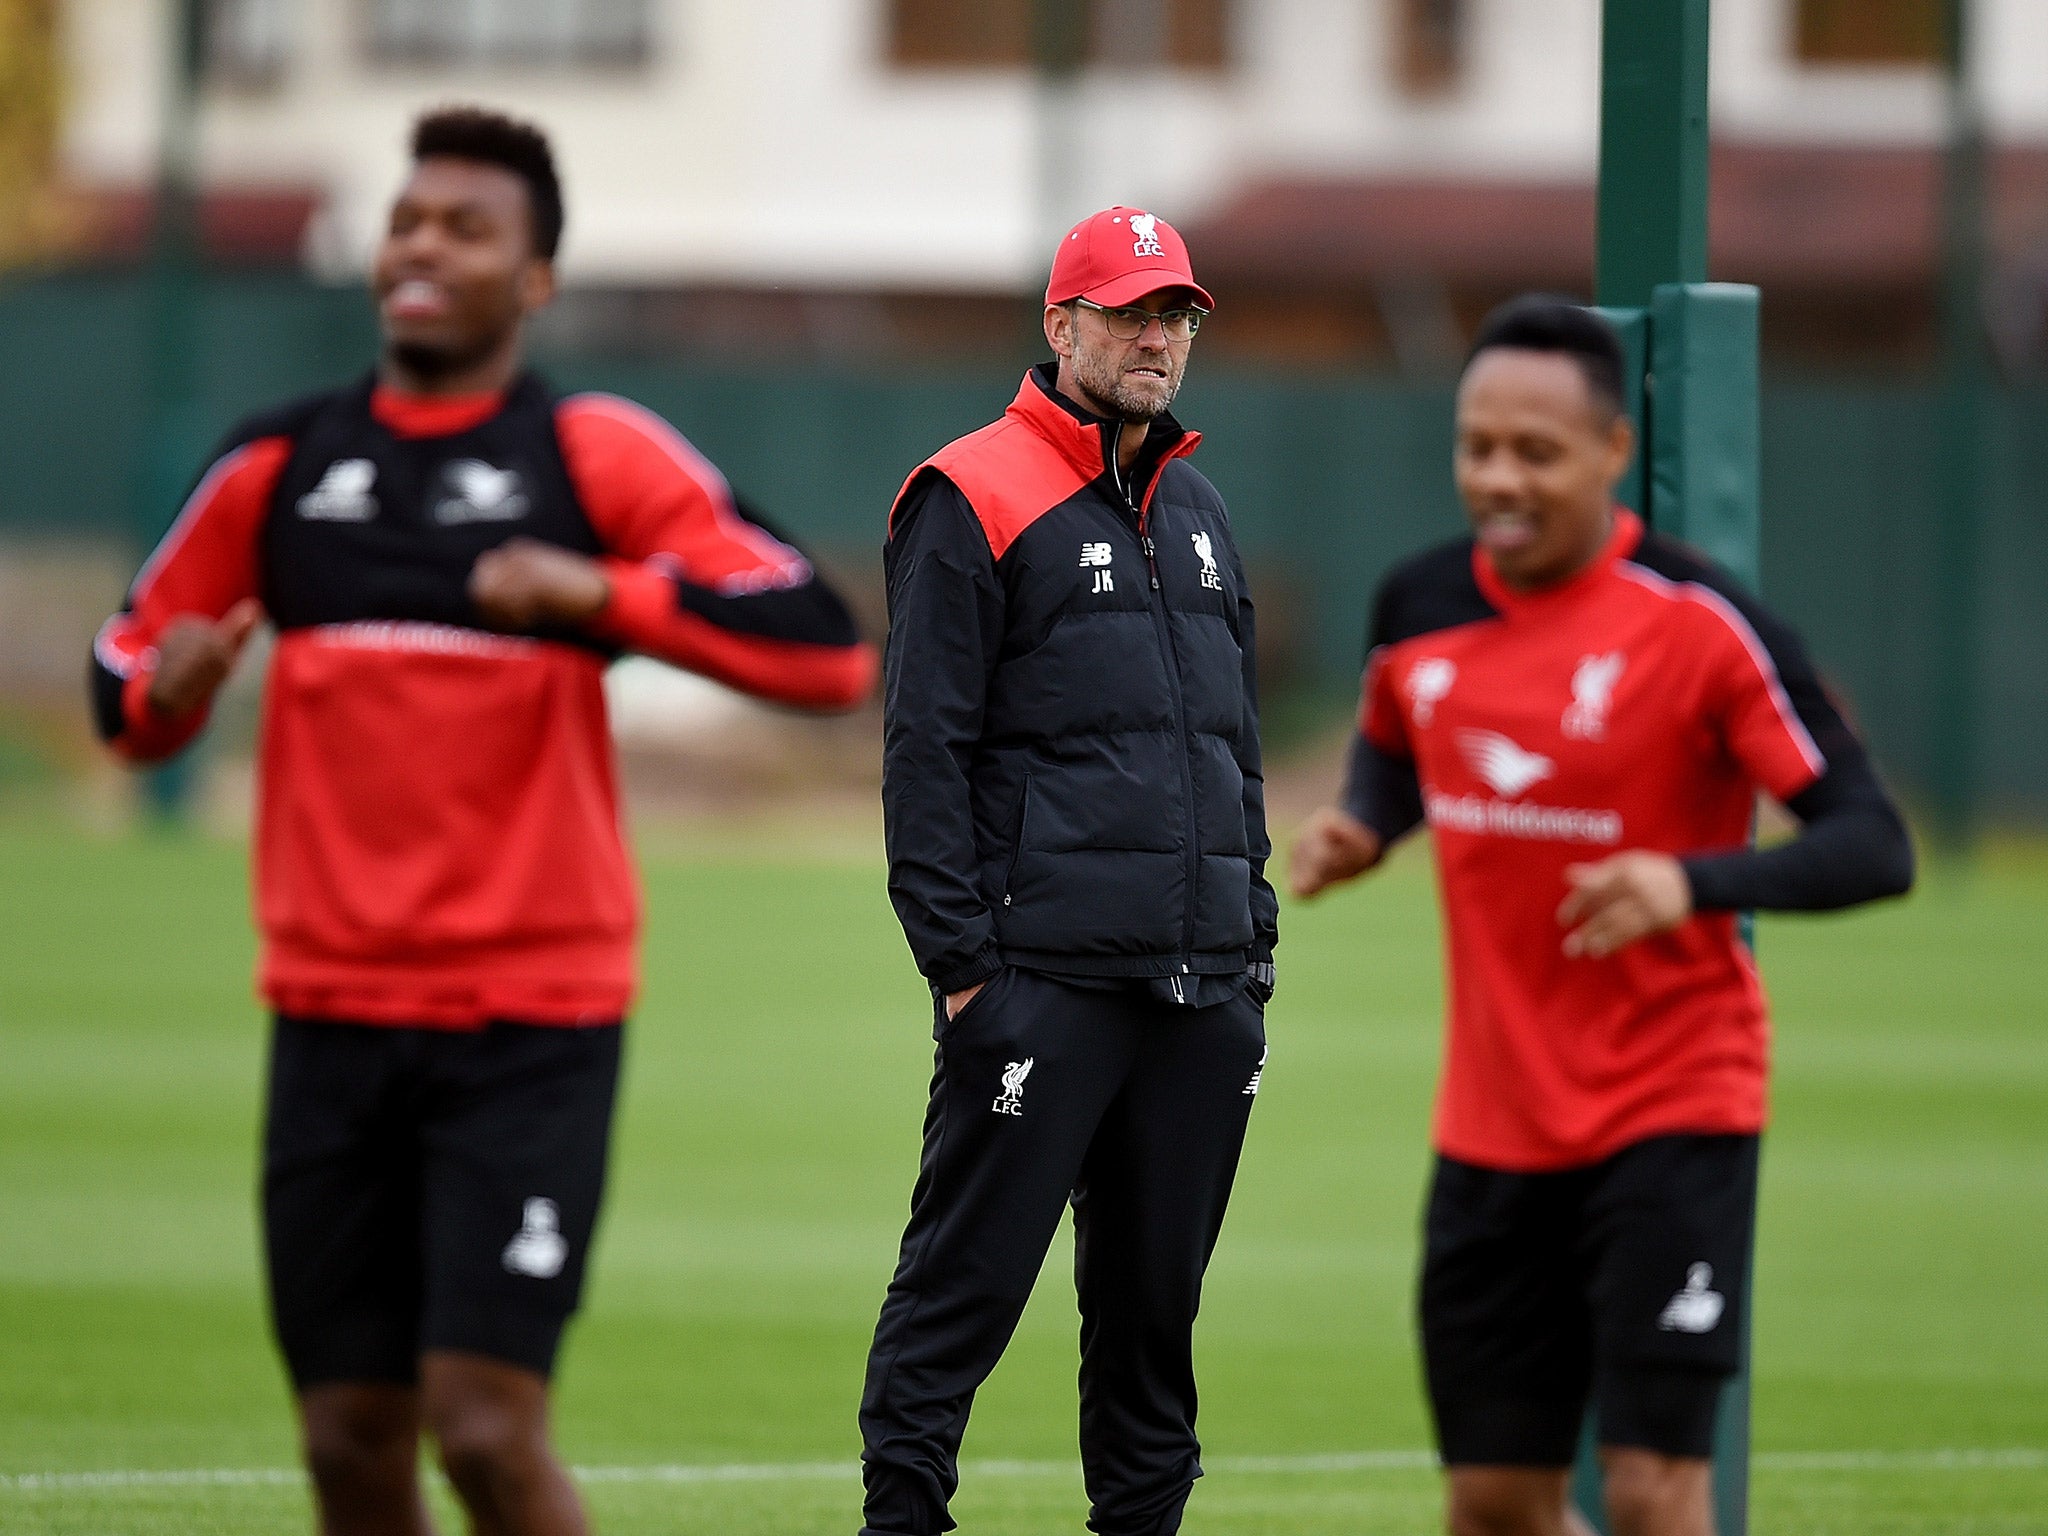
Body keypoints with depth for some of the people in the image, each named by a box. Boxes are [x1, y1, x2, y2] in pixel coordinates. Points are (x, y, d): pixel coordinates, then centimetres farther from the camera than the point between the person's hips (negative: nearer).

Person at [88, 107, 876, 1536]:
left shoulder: (596, 456, -2)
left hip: (533, 1026, -4)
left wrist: (601, 590, -21)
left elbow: (824, 649, -10)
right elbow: (126, 678, 19)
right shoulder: (277, 464, 9)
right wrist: (165, 692, -5)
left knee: (485, 1420, -13)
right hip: (332, 1014, 4)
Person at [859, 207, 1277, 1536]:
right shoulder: (974, 501, -2)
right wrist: (960, 961, -12)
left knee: (1160, 1290, 9)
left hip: (1204, 985, 7)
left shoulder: (1200, 512, 20)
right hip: (1044, 979, -7)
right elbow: (925, 752, -6)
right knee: (968, 1277, -7)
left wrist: (1254, 943, 16)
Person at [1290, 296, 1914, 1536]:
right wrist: (1358, 831, 2)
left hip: (1672, 1116, -5)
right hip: (1494, 1124, 5)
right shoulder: (1419, 608, 3)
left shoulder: (1702, 626, -14)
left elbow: (1875, 847, -16)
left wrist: (1693, 883, -33)